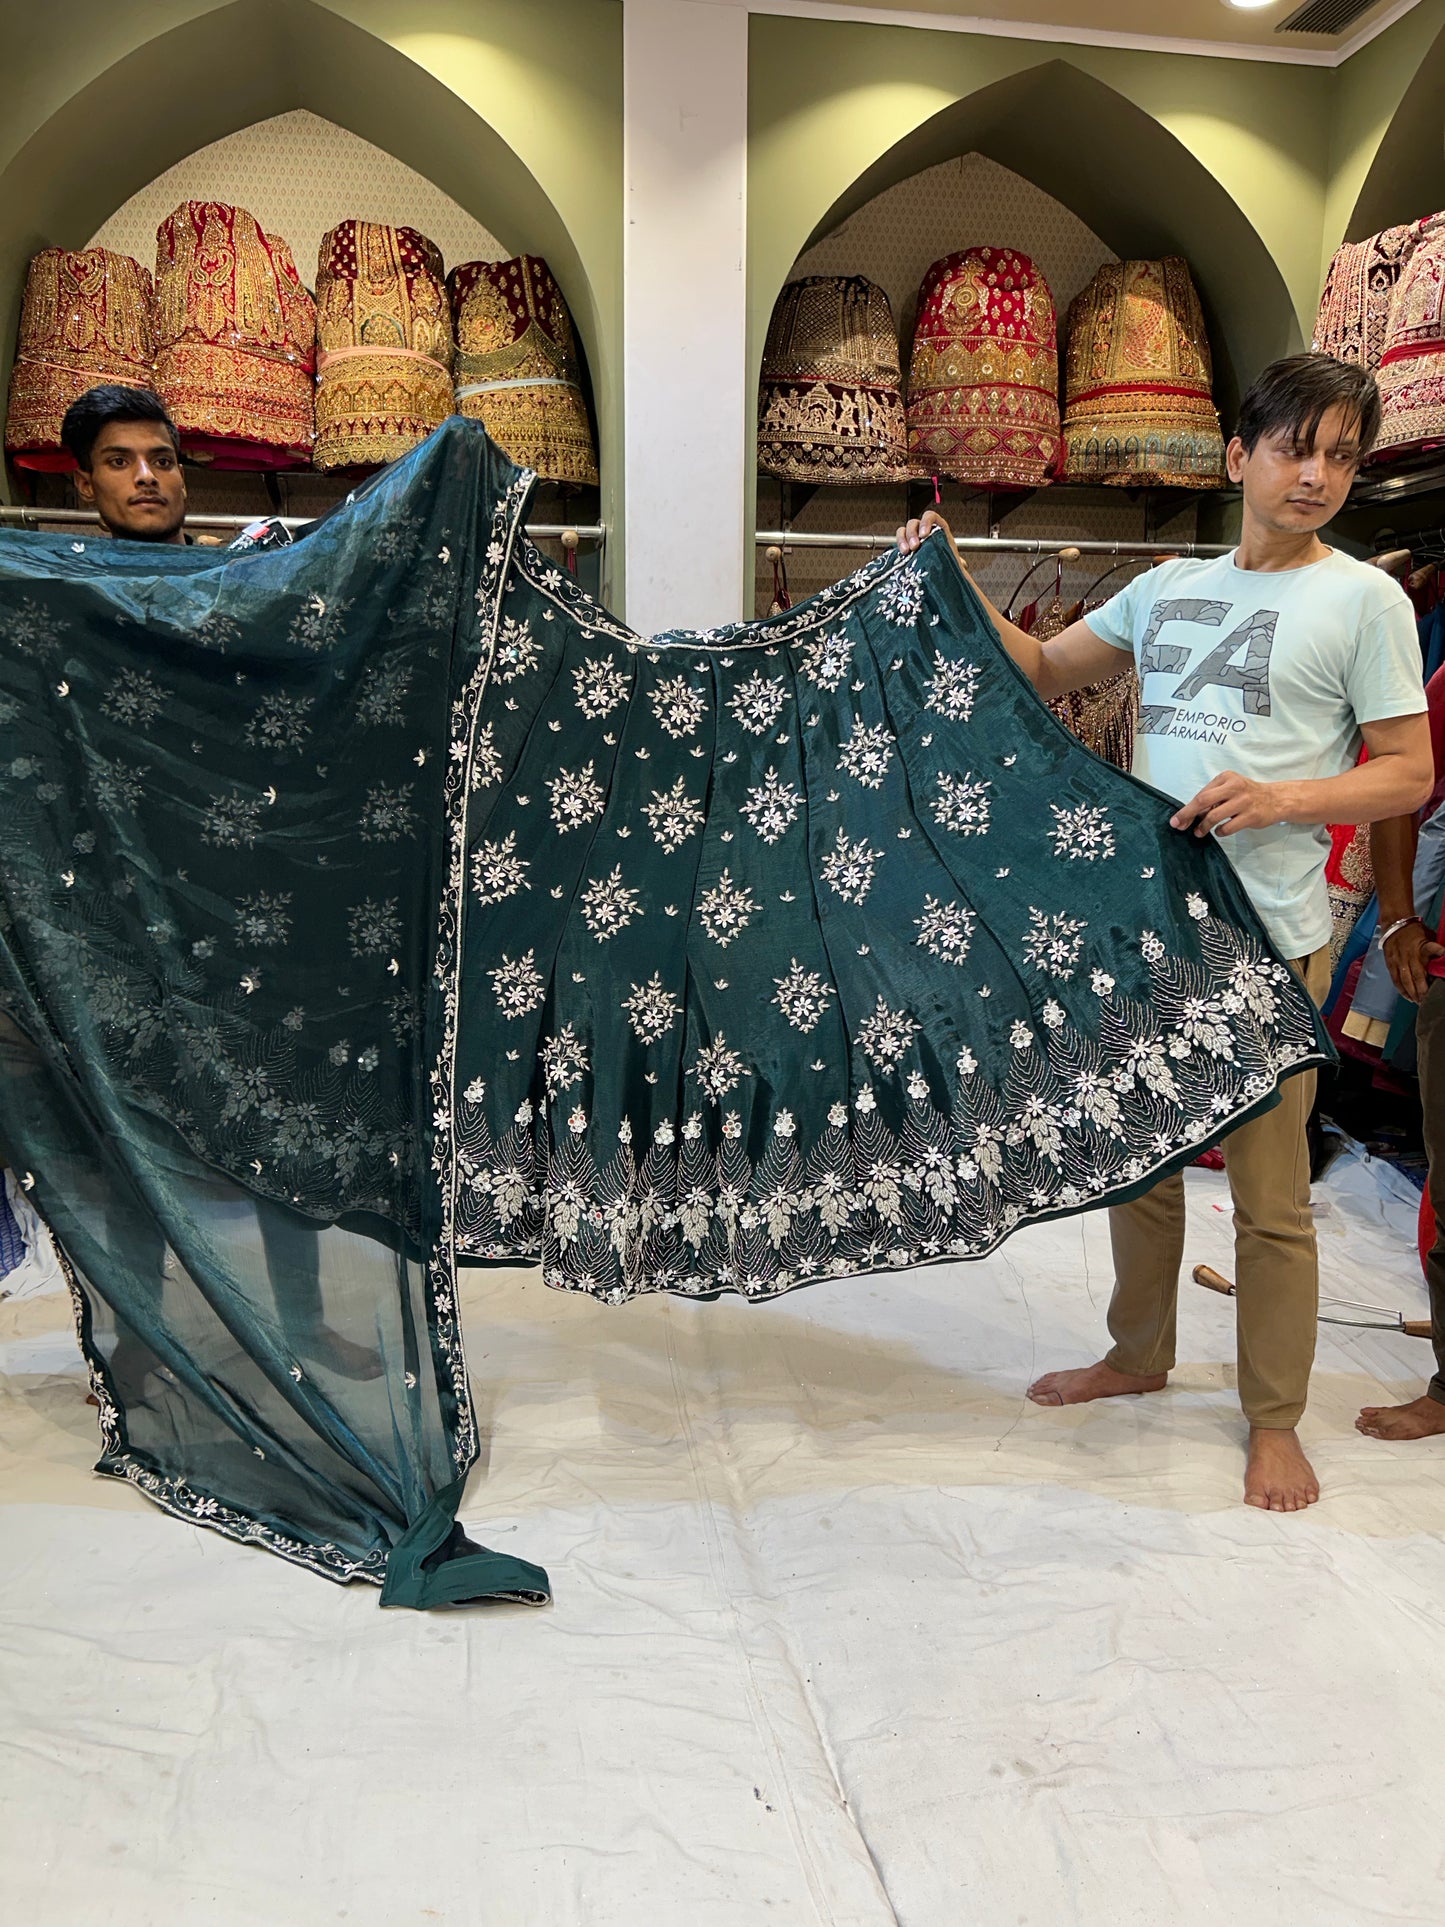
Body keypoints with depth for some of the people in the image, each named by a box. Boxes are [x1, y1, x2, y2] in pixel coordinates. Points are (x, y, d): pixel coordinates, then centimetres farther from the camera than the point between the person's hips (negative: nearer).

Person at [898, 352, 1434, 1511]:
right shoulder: (1170, 587, 13)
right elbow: (1044, 671, 18)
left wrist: (1284, 798, -20)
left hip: (1267, 935, -5)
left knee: (1268, 1186, 2)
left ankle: (1275, 1418, 21)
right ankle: (1141, 1353, 36)